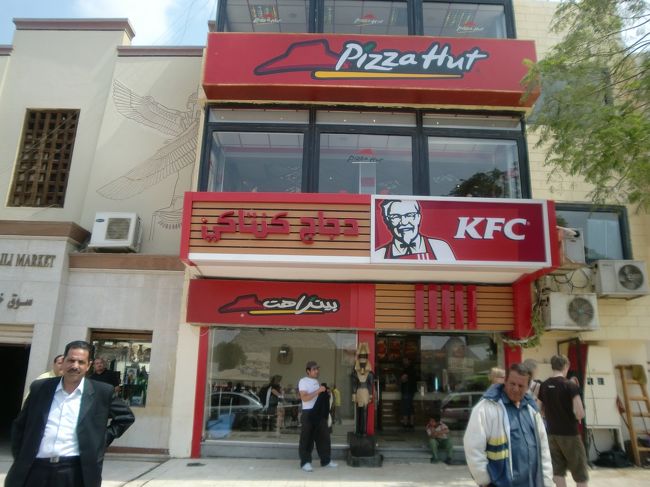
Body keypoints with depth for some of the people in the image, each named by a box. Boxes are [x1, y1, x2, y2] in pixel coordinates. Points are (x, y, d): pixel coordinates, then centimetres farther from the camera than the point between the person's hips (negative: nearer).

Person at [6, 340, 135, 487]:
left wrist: (102, 439, 2)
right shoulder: (39, 388, 5)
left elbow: (126, 417, 9)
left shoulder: (102, 392, -1)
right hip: (35, 469, 2)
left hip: (74, 472, -2)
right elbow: (20, 425, 15)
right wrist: (20, 458, 8)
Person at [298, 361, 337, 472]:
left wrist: (325, 394, 8)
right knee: (307, 439, -3)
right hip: (308, 414, -8)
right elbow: (304, 398, -21)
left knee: (324, 437, 11)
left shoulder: (316, 381, 19)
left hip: (320, 413, 8)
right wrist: (318, 391, -24)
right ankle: (305, 462, 4)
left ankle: (326, 460, 21)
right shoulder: (303, 381, -8)